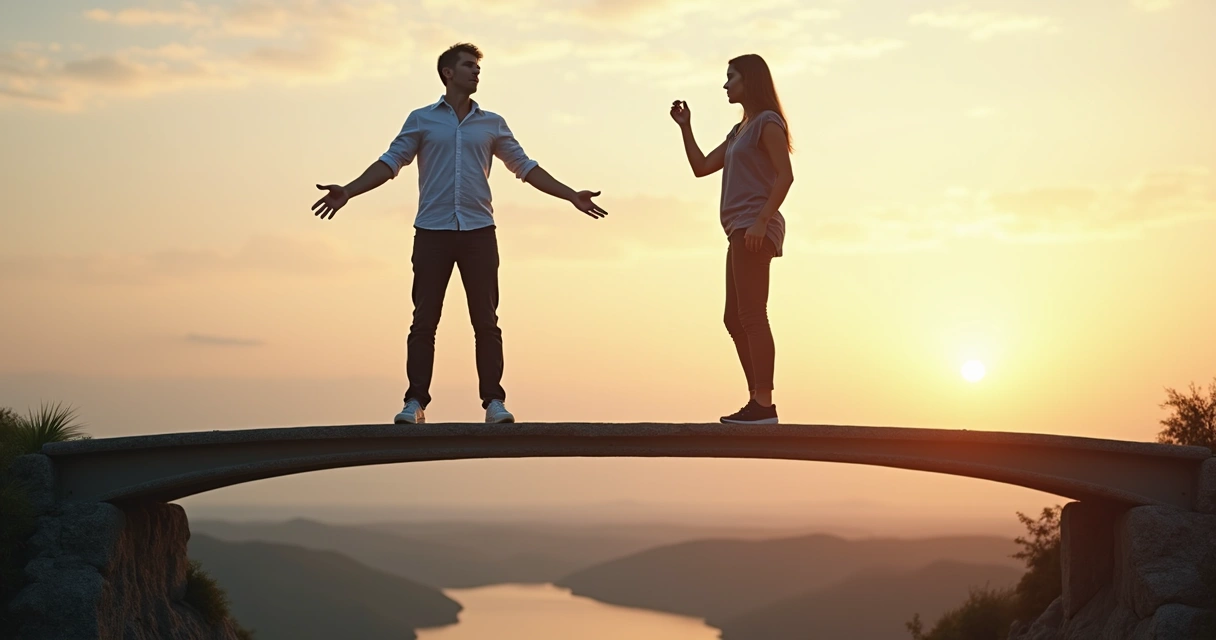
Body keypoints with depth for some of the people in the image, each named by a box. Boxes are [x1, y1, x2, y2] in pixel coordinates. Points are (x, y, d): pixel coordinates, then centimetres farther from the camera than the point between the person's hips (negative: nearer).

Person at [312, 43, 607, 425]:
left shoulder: (493, 124, 14)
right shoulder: (421, 120, 9)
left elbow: (525, 167, 16)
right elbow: (391, 162, 5)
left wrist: (571, 196, 9)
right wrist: (348, 192, -8)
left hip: (479, 231, 1)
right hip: (432, 231, -1)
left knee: (486, 321, -1)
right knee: (425, 320, -2)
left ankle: (494, 402, 1)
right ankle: (415, 403, 0)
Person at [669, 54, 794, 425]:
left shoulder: (768, 122, -3)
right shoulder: (740, 131, 24)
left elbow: (785, 175, -14)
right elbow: (701, 168, 21)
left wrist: (761, 221, -23)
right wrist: (685, 127, 13)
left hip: (755, 230, -10)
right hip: (742, 233, 10)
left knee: (752, 315, -15)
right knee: (735, 320, 9)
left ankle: (764, 404, -18)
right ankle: (757, 401, 10)